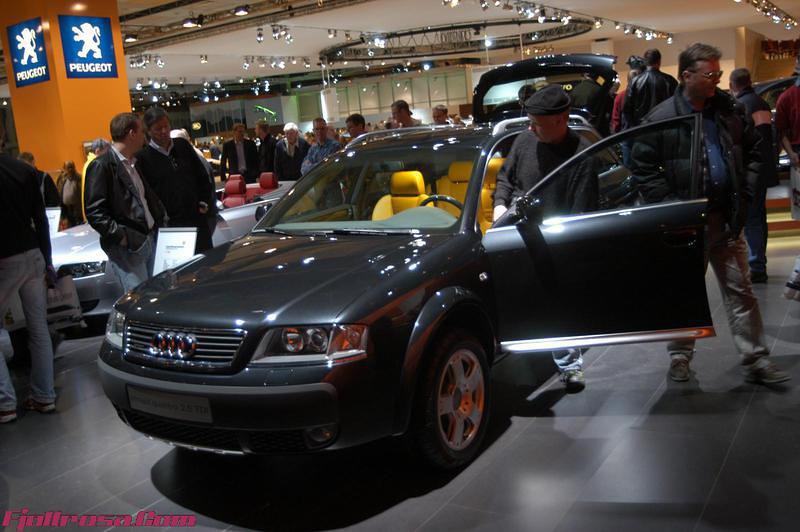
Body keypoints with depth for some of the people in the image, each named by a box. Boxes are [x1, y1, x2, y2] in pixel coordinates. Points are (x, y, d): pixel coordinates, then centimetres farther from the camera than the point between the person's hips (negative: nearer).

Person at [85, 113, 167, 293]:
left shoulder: (136, 163, 17)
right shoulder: (101, 166, -9)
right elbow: (94, 211, -15)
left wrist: (162, 222, 12)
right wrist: (122, 237, -20)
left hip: (151, 240, 8)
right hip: (127, 249, -8)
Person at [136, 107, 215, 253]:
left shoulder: (183, 145, 9)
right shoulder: (143, 157, -5)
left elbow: (202, 175, 16)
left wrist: (204, 201, 8)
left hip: (198, 219, 4)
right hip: (170, 225, -4)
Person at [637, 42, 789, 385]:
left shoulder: (728, 109, 6)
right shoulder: (662, 118, -8)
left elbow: (753, 150, 16)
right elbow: (642, 166, -6)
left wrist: (745, 191, 5)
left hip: (725, 216, 4)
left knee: (740, 289, 8)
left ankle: (755, 360, 16)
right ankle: (680, 355, 24)